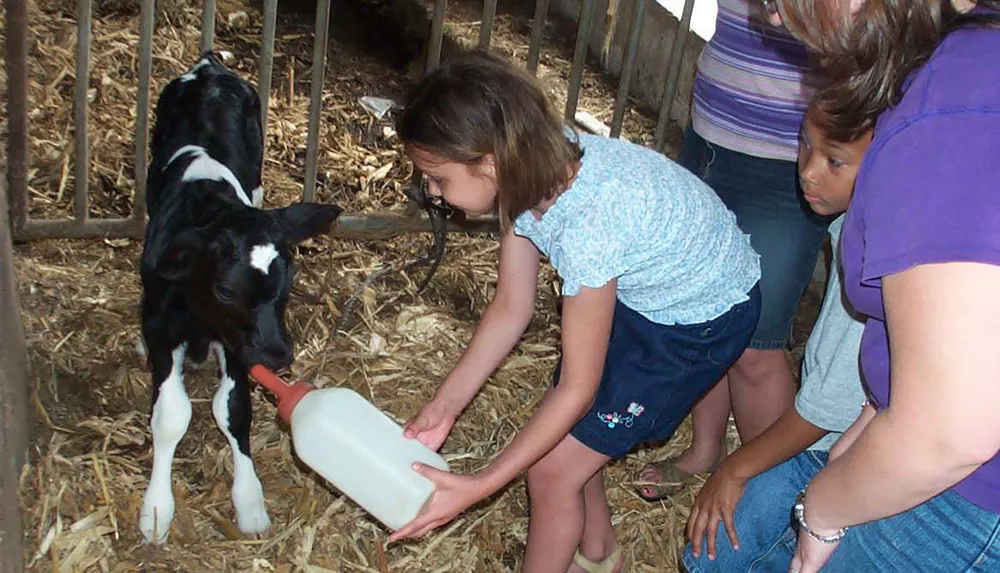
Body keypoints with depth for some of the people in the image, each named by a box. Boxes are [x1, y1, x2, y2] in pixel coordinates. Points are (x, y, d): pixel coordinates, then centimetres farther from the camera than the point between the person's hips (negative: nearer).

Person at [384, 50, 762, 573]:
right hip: (640, 289, 7)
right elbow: (511, 307, -6)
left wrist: (477, 487, -25)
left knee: (551, 468, -3)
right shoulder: (531, 170, -16)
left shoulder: (587, 224, -39)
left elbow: (577, 387, -27)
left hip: (703, 318, -7)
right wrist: (441, 408, -9)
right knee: (563, 437, 15)